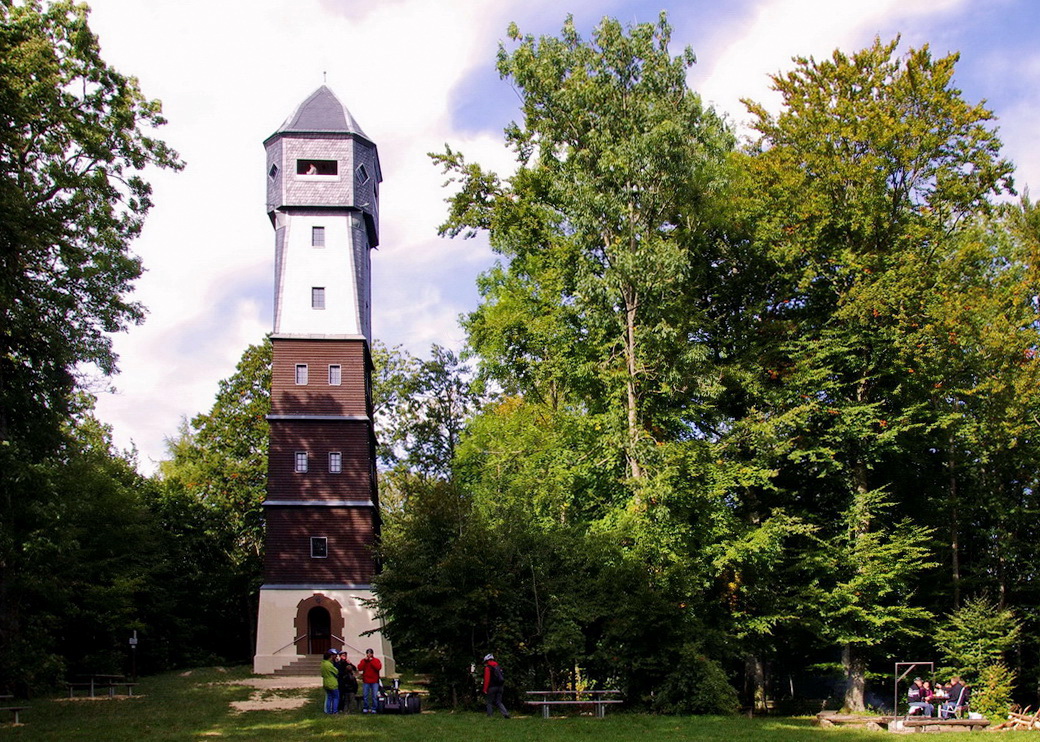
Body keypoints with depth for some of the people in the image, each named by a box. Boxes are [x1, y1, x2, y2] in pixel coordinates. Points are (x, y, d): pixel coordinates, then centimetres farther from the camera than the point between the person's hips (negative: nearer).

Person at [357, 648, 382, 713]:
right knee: (365, 696, 2)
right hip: (366, 681, 1)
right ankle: (365, 708, 12)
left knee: (374, 696, -4)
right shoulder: (363, 661, 9)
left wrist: (372, 661, -12)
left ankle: (374, 709, 3)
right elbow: (359, 668, -6)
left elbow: (378, 667, -13)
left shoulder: (376, 660, 5)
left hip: (374, 681, -1)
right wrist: (365, 661, -10)